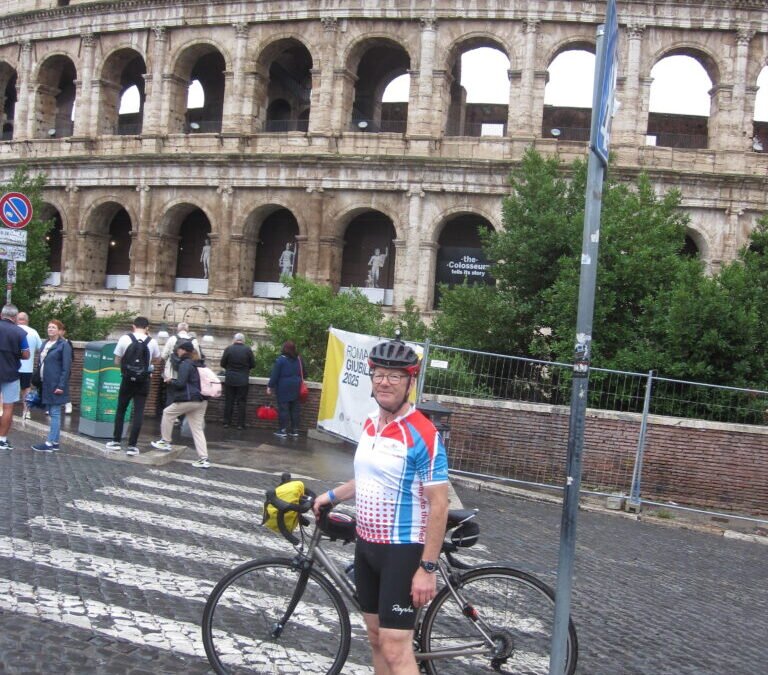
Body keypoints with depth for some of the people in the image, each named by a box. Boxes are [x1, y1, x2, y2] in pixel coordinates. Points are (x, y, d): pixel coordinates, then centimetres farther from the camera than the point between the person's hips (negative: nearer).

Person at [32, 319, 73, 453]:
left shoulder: (64, 345, -9)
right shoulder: (46, 344, 14)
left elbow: (66, 367, -14)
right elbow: (41, 364, 17)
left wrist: (61, 386, -18)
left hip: (56, 385, -8)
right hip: (46, 385, 8)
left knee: (55, 413, -4)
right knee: (52, 413, 11)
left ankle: (50, 443, -3)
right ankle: (55, 442, 17)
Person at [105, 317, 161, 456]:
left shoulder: (125, 338, -6)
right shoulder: (152, 342, -3)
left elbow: (117, 362, -1)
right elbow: (157, 359, 17)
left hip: (127, 380, 0)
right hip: (143, 381, 0)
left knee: (121, 410, 15)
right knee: (138, 412, 3)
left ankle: (116, 441, 20)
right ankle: (132, 445, 1)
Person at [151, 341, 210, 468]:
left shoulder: (185, 364, -8)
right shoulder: (199, 364, 16)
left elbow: (181, 383, -14)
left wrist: (170, 381, 5)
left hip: (189, 399, -8)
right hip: (201, 401, 8)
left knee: (168, 413, 14)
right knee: (197, 429, 8)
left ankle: (165, 442, 20)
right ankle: (203, 459, 2)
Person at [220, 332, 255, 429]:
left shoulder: (229, 349, -7)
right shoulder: (248, 350, -7)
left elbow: (222, 364, -2)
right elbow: (253, 364, -1)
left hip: (229, 379, 1)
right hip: (243, 380, -1)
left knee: (228, 401, 10)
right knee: (241, 402, 5)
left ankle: (227, 422, 14)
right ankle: (240, 424, 5)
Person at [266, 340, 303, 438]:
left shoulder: (280, 359, -11)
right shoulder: (298, 359, 5)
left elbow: (274, 375, -11)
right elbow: (302, 373, 15)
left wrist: (270, 386, -6)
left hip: (283, 388, -5)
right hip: (295, 388, 5)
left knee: (283, 409, -1)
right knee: (294, 409, 9)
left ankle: (283, 430, -2)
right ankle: (295, 430, 13)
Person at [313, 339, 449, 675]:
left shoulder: (423, 434, -19)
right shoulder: (370, 424, 6)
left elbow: (438, 505, -19)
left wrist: (427, 568, -21)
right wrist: (332, 495, 19)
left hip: (402, 551, -8)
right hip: (366, 545, 8)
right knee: (376, 638, 17)